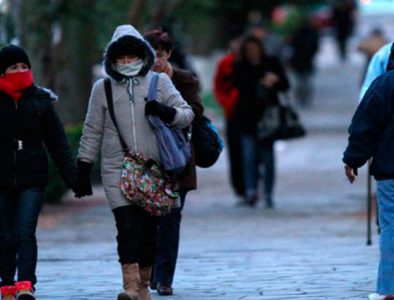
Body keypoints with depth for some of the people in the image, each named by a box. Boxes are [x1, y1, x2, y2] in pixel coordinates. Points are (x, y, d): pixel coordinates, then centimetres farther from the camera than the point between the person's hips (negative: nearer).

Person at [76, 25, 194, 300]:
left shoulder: (159, 82, 7)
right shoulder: (103, 89, 8)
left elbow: (187, 114, 7)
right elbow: (92, 131, 13)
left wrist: (165, 112, -13)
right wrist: (84, 165, 9)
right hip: (117, 169, -1)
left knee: (149, 228, 5)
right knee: (127, 225, -15)